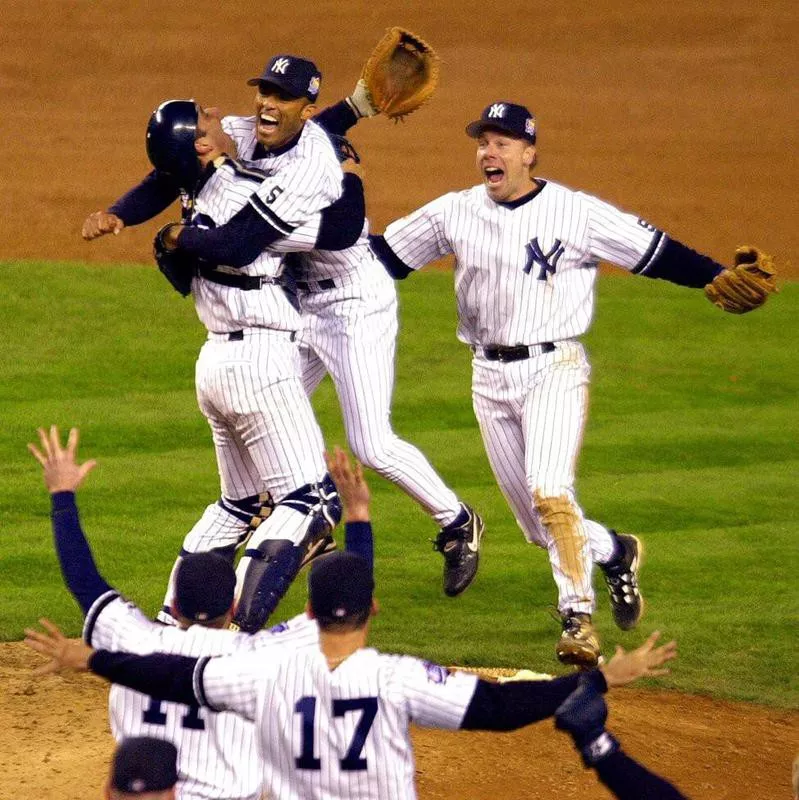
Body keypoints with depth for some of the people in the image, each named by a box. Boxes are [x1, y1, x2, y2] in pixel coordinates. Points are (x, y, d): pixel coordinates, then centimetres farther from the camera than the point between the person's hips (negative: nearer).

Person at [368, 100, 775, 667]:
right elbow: (383, 257, 10)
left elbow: (656, 253, -8)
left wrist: (720, 277, -20)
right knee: (539, 523, 7)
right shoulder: (453, 214, 4)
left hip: (554, 370, -5)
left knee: (549, 494, -24)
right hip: (489, 378, 5)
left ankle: (579, 620, -17)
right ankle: (614, 552, 35)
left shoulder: (578, 213, -8)